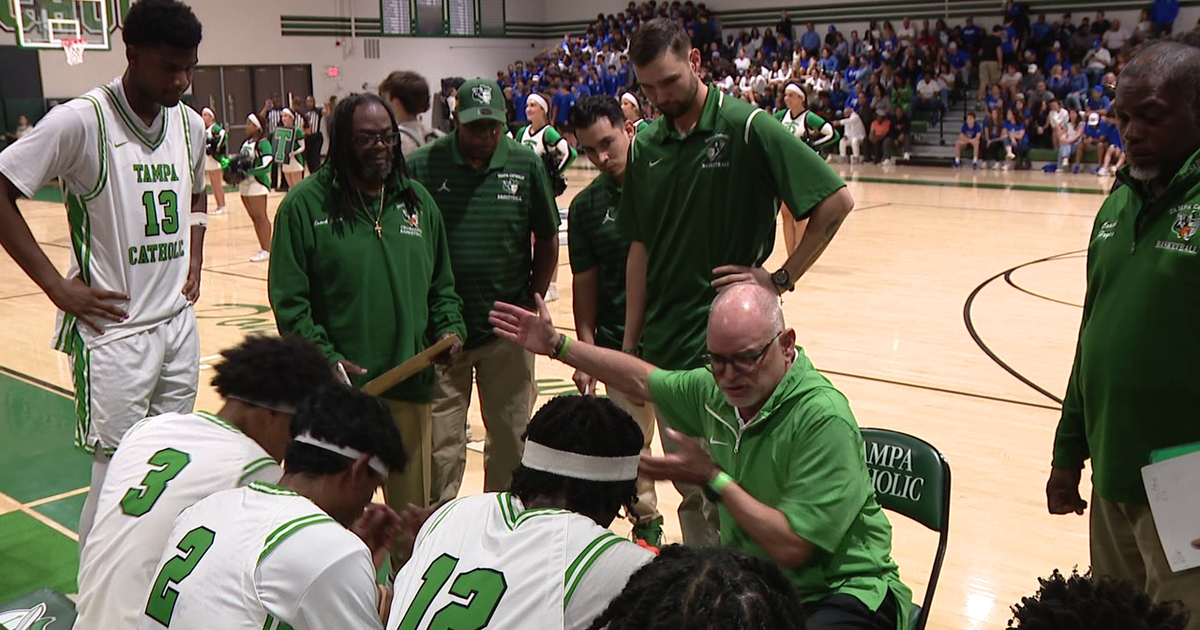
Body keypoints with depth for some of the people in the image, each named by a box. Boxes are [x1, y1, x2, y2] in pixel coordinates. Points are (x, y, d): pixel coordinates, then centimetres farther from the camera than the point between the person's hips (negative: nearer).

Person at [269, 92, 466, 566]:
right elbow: (287, 297, -4)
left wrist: (450, 328, 1)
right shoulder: (306, 204, -2)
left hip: (411, 382, 4)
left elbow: (441, 284, 18)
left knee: (414, 509, 13)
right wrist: (323, 357, -14)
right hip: (336, 386, -4)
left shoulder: (418, 200, 13)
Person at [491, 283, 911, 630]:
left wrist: (712, 477, -18)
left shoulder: (824, 419, -24)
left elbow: (791, 548, -25)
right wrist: (557, 345, 20)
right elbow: (643, 380, 18)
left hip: (838, 591, -6)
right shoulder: (715, 389, -2)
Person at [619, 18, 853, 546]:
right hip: (663, 341, 5)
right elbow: (640, 248, 10)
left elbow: (836, 201, -9)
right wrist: (629, 345, 8)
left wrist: (782, 277, -10)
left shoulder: (747, 127, -9)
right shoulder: (645, 146, 7)